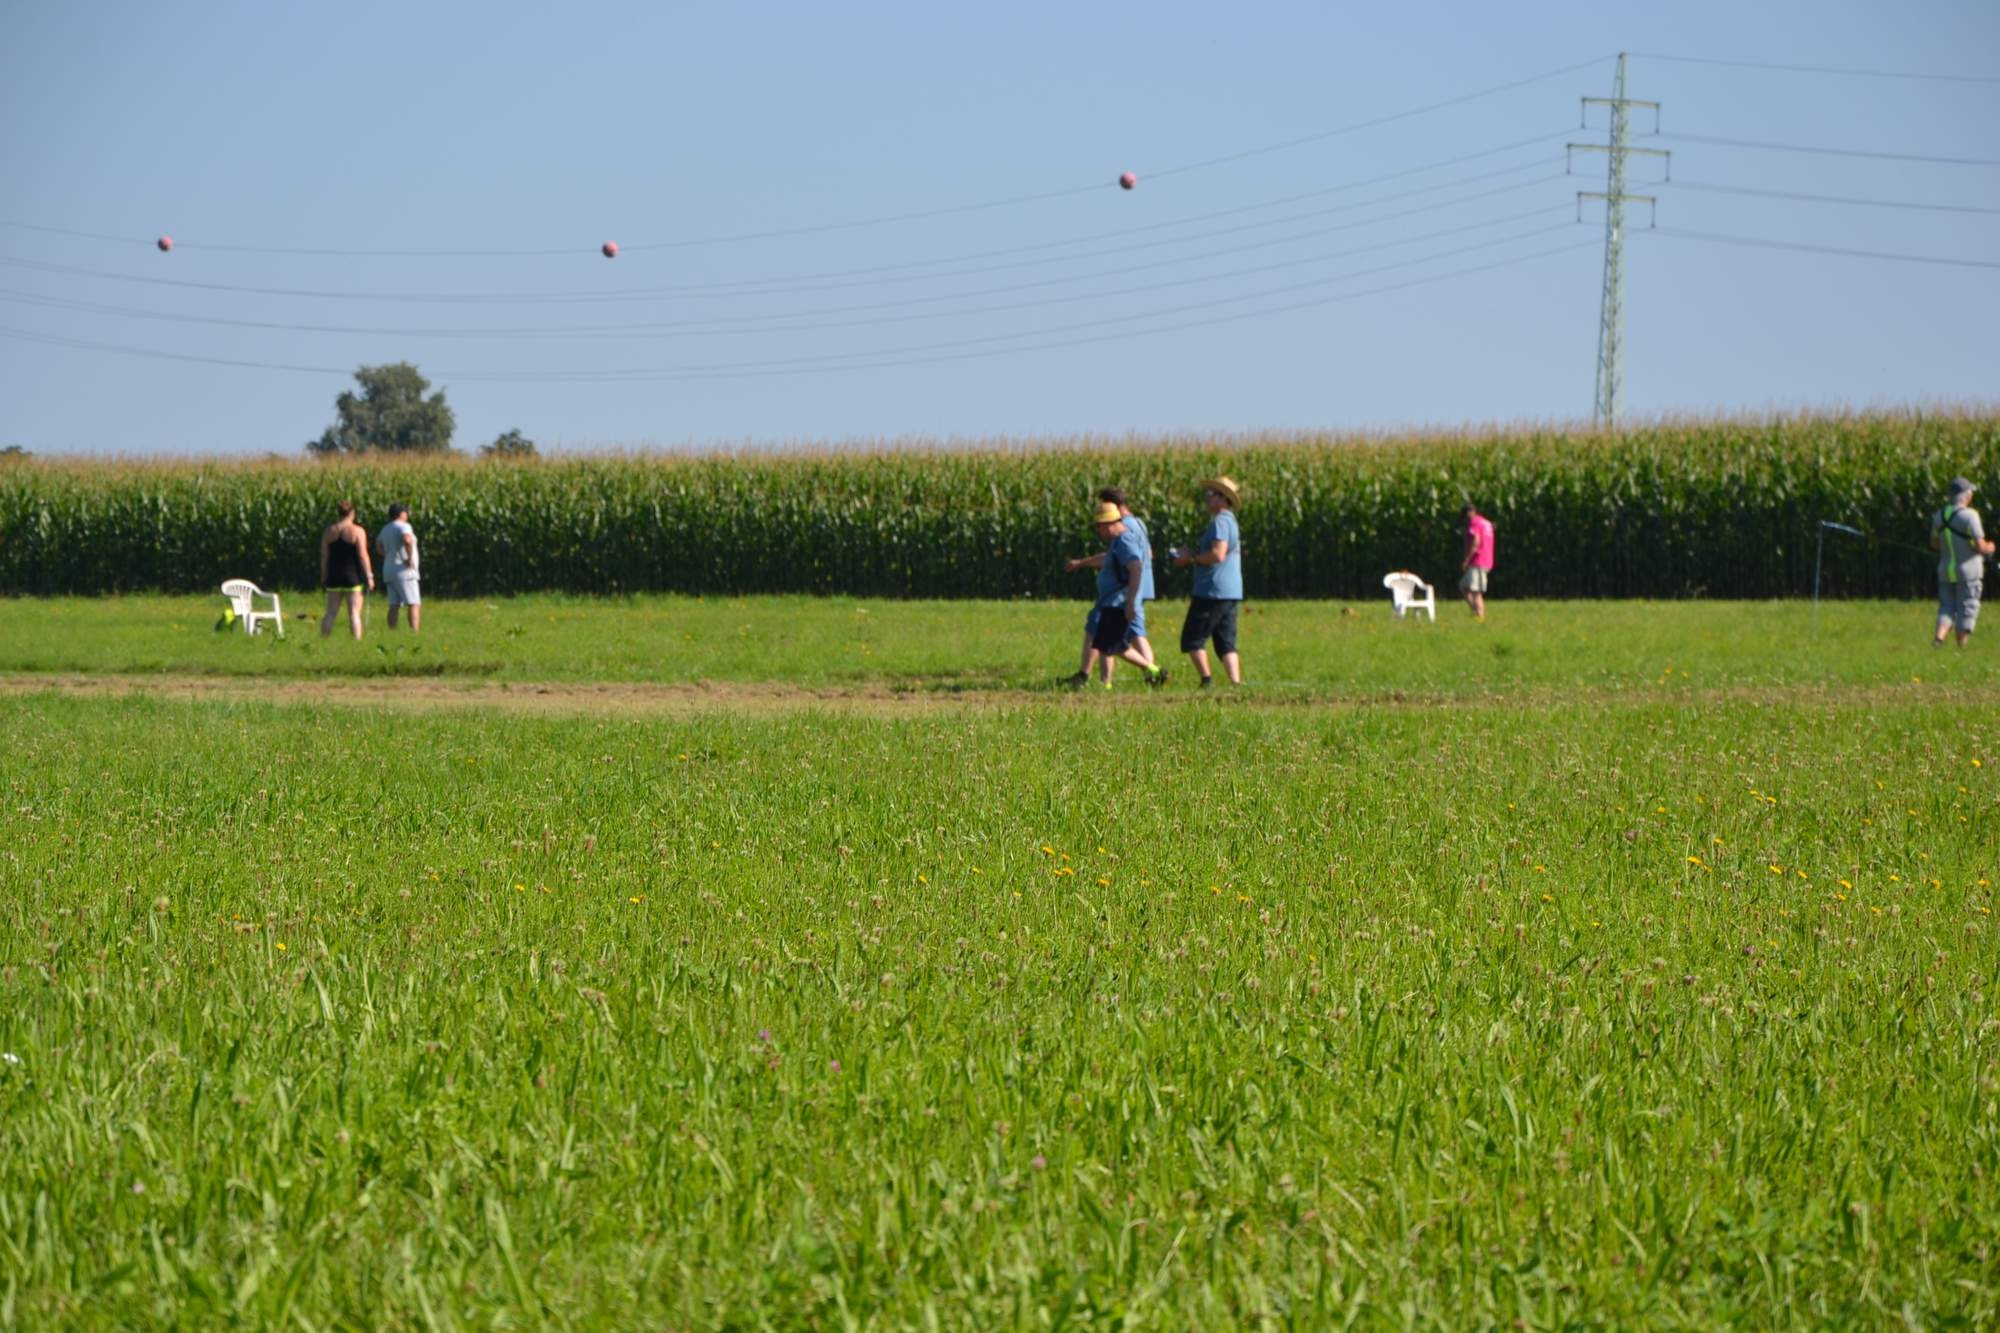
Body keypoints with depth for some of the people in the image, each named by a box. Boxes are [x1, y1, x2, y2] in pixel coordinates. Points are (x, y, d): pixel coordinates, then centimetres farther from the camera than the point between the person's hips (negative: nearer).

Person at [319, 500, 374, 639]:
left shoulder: (329, 532, 5)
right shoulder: (357, 531, -8)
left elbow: (324, 557, 6)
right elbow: (363, 556, -12)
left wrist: (323, 577, 13)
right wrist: (369, 576, -7)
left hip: (334, 578, 4)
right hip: (353, 577, -4)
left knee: (330, 613, 9)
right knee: (354, 613, -3)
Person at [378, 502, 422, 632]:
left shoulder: (386, 530, 14)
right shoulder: (403, 526, -11)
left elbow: (378, 542, 34)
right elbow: (407, 540, -33)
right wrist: (410, 558, -22)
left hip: (389, 570, 8)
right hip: (403, 571, -8)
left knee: (394, 605, 6)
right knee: (415, 604, -10)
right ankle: (416, 633, -21)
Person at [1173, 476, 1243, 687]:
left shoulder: (1220, 521, -13)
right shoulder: (1231, 522, 19)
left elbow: (1217, 554, -24)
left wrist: (1191, 558, -10)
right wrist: (1191, 556, 13)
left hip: (1213, 592, -10)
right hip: (1231, 593, 10)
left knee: (1193, 639, -1)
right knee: (1226, 643, 7)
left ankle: (1207, 680, -6)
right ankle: (1236, 684, -3)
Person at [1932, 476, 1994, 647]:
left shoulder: (1939, 516, 1)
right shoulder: (1969, 516, -19)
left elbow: (1935, 543, 13)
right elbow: (1980, 547, -20)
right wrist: (1989, 548, 2)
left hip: (1946, 570, 5)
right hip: (1968, 571, -5)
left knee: (1947, 608, 11)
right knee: (1967, 610, 7)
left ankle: (1939, 636, -13)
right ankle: (1961, 647, 8)